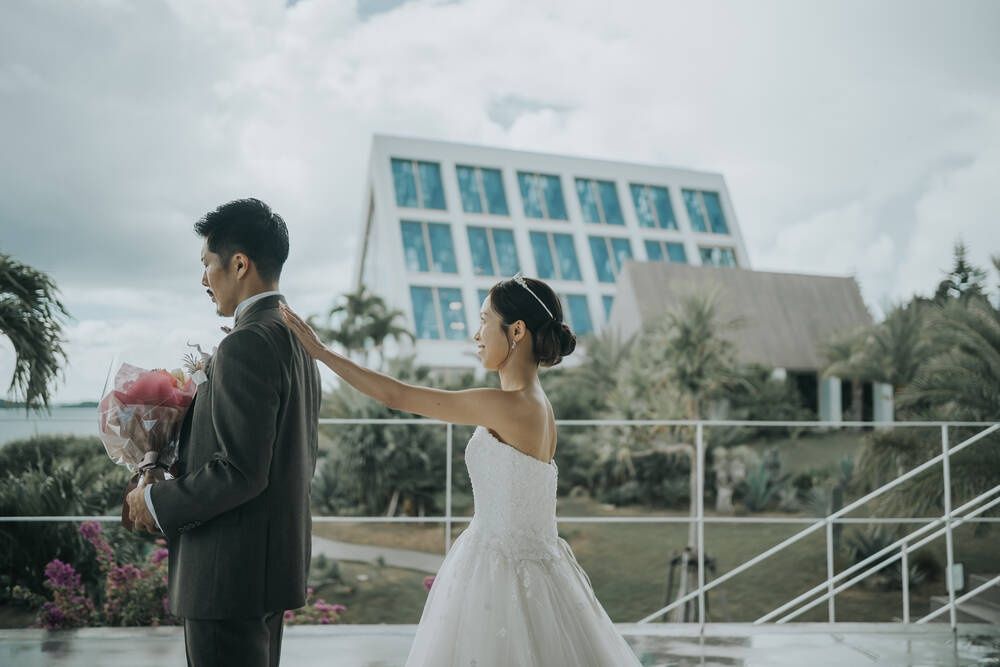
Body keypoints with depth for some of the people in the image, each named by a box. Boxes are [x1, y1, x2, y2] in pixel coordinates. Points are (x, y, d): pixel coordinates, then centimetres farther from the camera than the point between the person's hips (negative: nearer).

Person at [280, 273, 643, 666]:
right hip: (530, 568, 8)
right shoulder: (538, 405, 7)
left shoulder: (507, 405, -19)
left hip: (501, 572, -8)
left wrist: (319, 350, -7)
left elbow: (396, 396, -15)